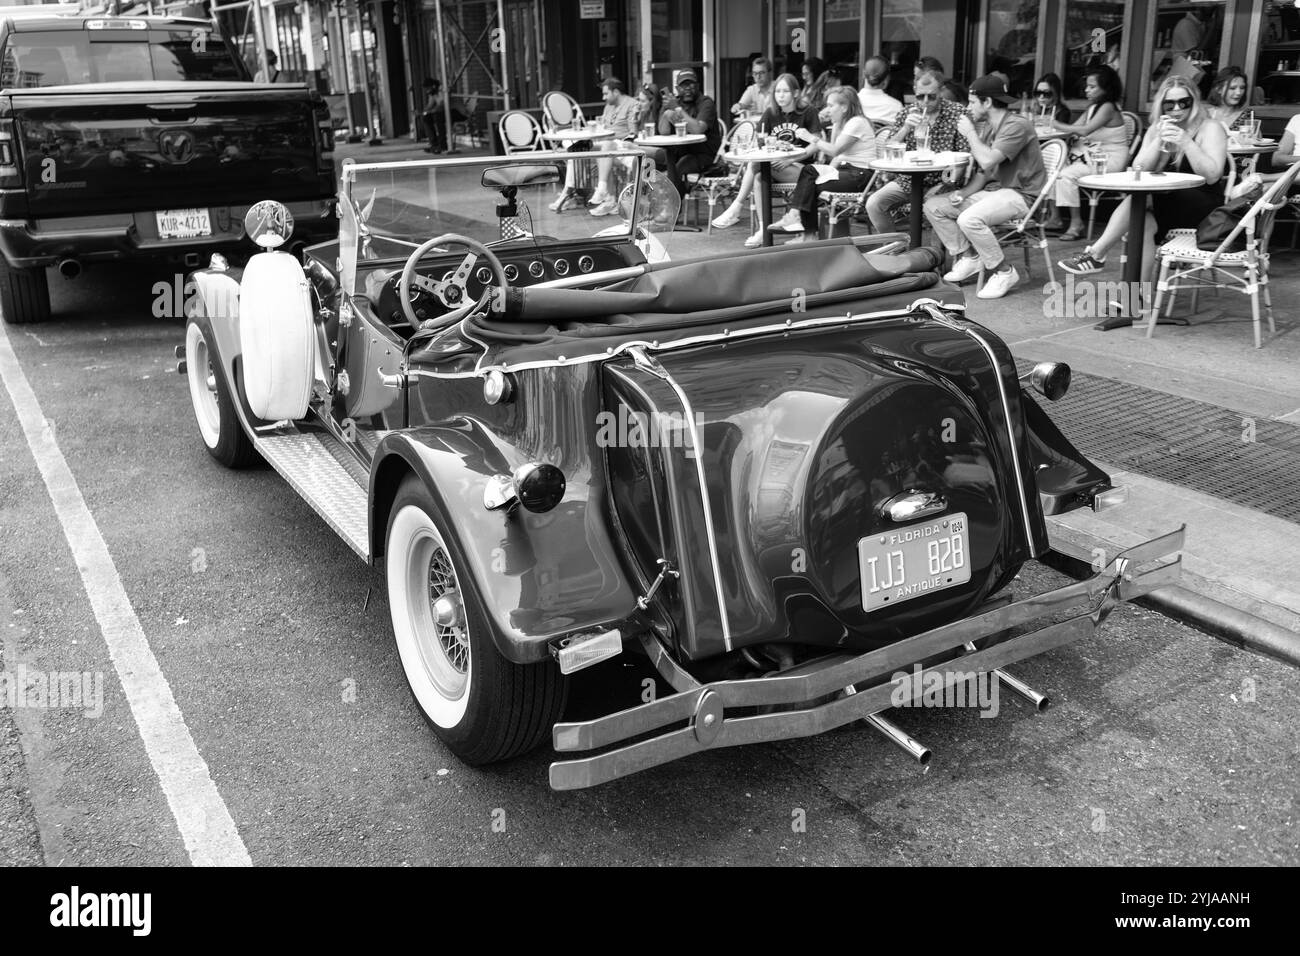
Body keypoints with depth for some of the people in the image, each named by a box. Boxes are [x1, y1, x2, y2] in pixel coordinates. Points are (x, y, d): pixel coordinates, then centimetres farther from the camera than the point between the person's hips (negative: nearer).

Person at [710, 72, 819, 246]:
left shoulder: (808, 113, 4)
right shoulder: (770, 115, 17)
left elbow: (816, 145, -6)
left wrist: (790, 159, -18)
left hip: (799, 168, -4)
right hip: (773, 166, 4)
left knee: (756, 166, -31)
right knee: (759, 177, -33)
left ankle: (736, 209, -25)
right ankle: (763, 230, -38)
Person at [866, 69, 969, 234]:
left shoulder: (958, 112, -1)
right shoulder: (906, 114, 8)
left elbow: (965, 152, -2)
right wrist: (905, 128, -16)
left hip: (941, 181, -3)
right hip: (908, 180, 3)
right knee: (873, 204, -18)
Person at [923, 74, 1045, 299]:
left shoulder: (1017, 125, -16)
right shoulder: (986, 128, 13)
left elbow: (987, 161, -28)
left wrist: (970, 133, -14)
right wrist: (963, 193, -5)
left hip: (1020, 194, -9)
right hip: (994, 190, 9)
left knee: (969, 219, -34)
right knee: (933, 206, 1)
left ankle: (1004, 272, -17)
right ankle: (968, 257, 6)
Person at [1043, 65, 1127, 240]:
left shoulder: (1108, 108, -14)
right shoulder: (1092, 107, 14)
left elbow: (1085, 130, -25)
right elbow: (1076, 128, 6)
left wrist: (1058, 125, -20)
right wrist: (1054, 124, -9)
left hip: (1111, 159, -9)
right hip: (1093, 156, 9)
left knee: (1067, 174, -24)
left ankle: (1077, 223, -21)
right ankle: (1057, 217, -2)